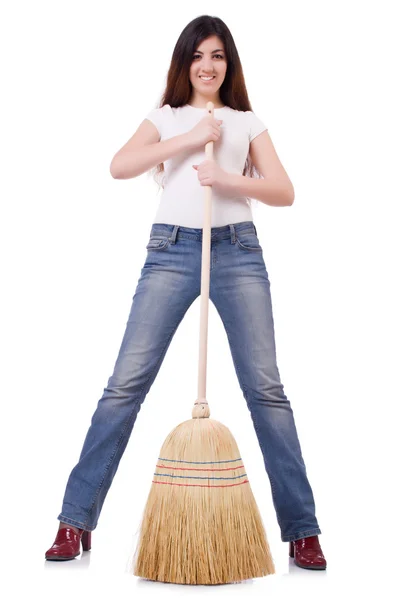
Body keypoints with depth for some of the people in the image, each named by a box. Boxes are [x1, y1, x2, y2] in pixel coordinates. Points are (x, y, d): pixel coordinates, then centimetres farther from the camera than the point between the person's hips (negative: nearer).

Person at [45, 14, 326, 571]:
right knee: (126, 383, -5)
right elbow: (119, 165, -3)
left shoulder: (247, 121, 18)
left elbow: (285, 192, 7)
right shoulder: (166, 118, 17)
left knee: (266, 387, -5)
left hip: (238, 251, 1)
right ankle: (76, 520, 3)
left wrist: (232, 180, -10)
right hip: (171, 250, 0)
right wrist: (191, 139, -6)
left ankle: (302, 529, 2)